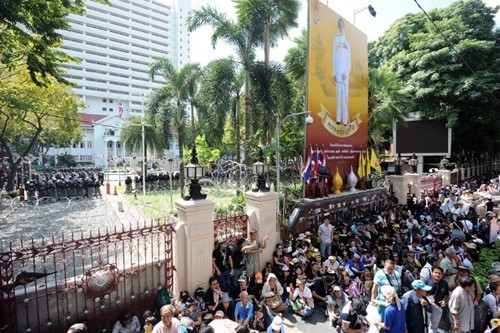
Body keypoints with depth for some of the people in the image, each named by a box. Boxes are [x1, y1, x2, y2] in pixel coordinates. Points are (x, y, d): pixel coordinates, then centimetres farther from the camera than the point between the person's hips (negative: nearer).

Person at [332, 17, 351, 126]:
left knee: (345, 94, -3)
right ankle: (339, 118, 8)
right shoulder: (336, 38, 11)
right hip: (337, 70, 2)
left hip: (345, 71, -2)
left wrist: (346, 72, -11)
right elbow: (334, 56, 10)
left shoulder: (347, 43, 3)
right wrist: (334, 73, 5)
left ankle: (345, 119, 0)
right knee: (339, 94, 4)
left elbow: (349, 60, 1)